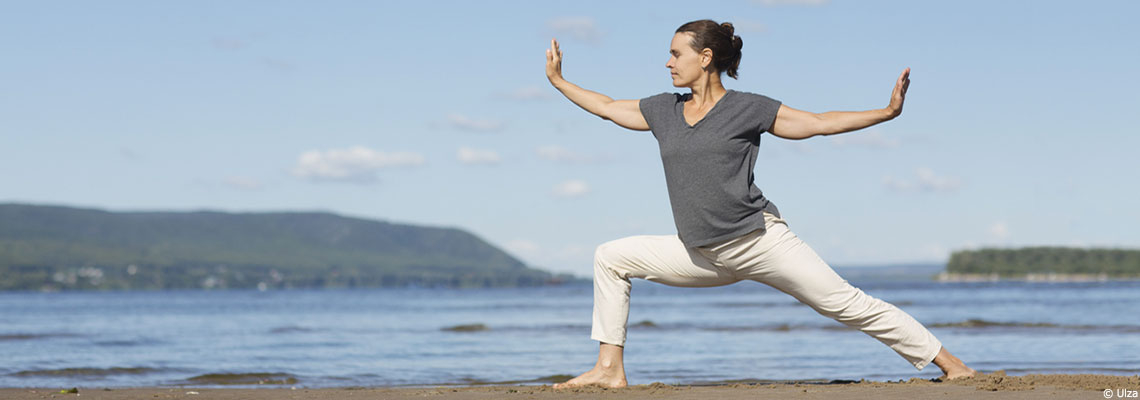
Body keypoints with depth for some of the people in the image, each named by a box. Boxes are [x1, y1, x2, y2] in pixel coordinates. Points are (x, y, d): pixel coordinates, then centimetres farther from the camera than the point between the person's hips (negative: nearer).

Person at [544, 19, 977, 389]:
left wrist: (888, 112, -9)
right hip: (702, 256, 5)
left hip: (762, 243, -5)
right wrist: (558, 81, 29)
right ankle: (610, 369, 3)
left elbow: (819, 122, -2)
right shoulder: (663, 110, 10)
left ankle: (948, 362, -1)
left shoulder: (749, 108, -4)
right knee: (610, 257, 2)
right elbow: (606, 107, 24)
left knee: (847, 303, -8)